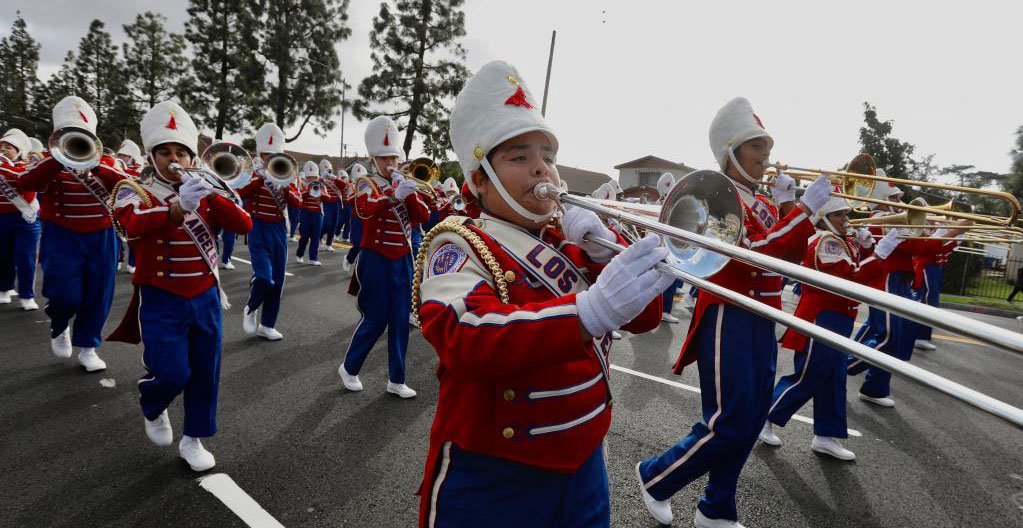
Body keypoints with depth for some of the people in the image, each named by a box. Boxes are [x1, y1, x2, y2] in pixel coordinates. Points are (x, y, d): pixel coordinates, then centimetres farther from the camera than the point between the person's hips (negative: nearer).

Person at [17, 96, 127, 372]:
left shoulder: (105, 162, 6)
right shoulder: (50, 164, 0)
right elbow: (24, 183, -20)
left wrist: (98, 166, -28)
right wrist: (60, 159, -30)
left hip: (101, 238, 2)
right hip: (62, 237, -2)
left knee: (97, 296, 4)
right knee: (65, 295, -12)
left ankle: (87, 347, 20)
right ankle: (59, 328, 23)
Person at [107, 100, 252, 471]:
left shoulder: (203, 192, 6)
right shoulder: (133, 191, -5)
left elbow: (244, 225, -7)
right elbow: (134, 227, -29)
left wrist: (214, 194, -22)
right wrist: (178, 206, -46)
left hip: (205, 297, 4)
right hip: (162, 301, -3)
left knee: (205, 373, 7)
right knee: (173, 374, -8)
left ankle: (193, 439, 26)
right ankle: (152, 411, 28)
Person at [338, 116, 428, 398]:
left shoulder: (403, 185, 10)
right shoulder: (366, 183, -5)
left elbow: (423, 216, -4)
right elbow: (365, 210, -28)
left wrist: (409, 191, -18)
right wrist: (393, 195, -43)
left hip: (402, 261, 5)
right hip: (376, 261, -5)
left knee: (400, 321, 6)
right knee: (375, 319, 0)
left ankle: (396, 380, 15)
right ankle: (348, 368, 22)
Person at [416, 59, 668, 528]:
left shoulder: (570, 239, 7)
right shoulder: (461, 245, -13)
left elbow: (646, 316, 4)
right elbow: (467, 337, -32)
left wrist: (606, 249, -13)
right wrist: (590, 312, -45)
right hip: (491, 480, -5)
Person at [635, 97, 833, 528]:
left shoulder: (763, 203, 16)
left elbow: (791, 256, 12)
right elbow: (753, 253, -23)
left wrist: (786, 205, 1)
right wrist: (805, 208, -20)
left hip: (762, 320, 9)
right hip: (729, 319, -9)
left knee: (750, 423, 12)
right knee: (728, 425, -6)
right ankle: (654, 476, 16)